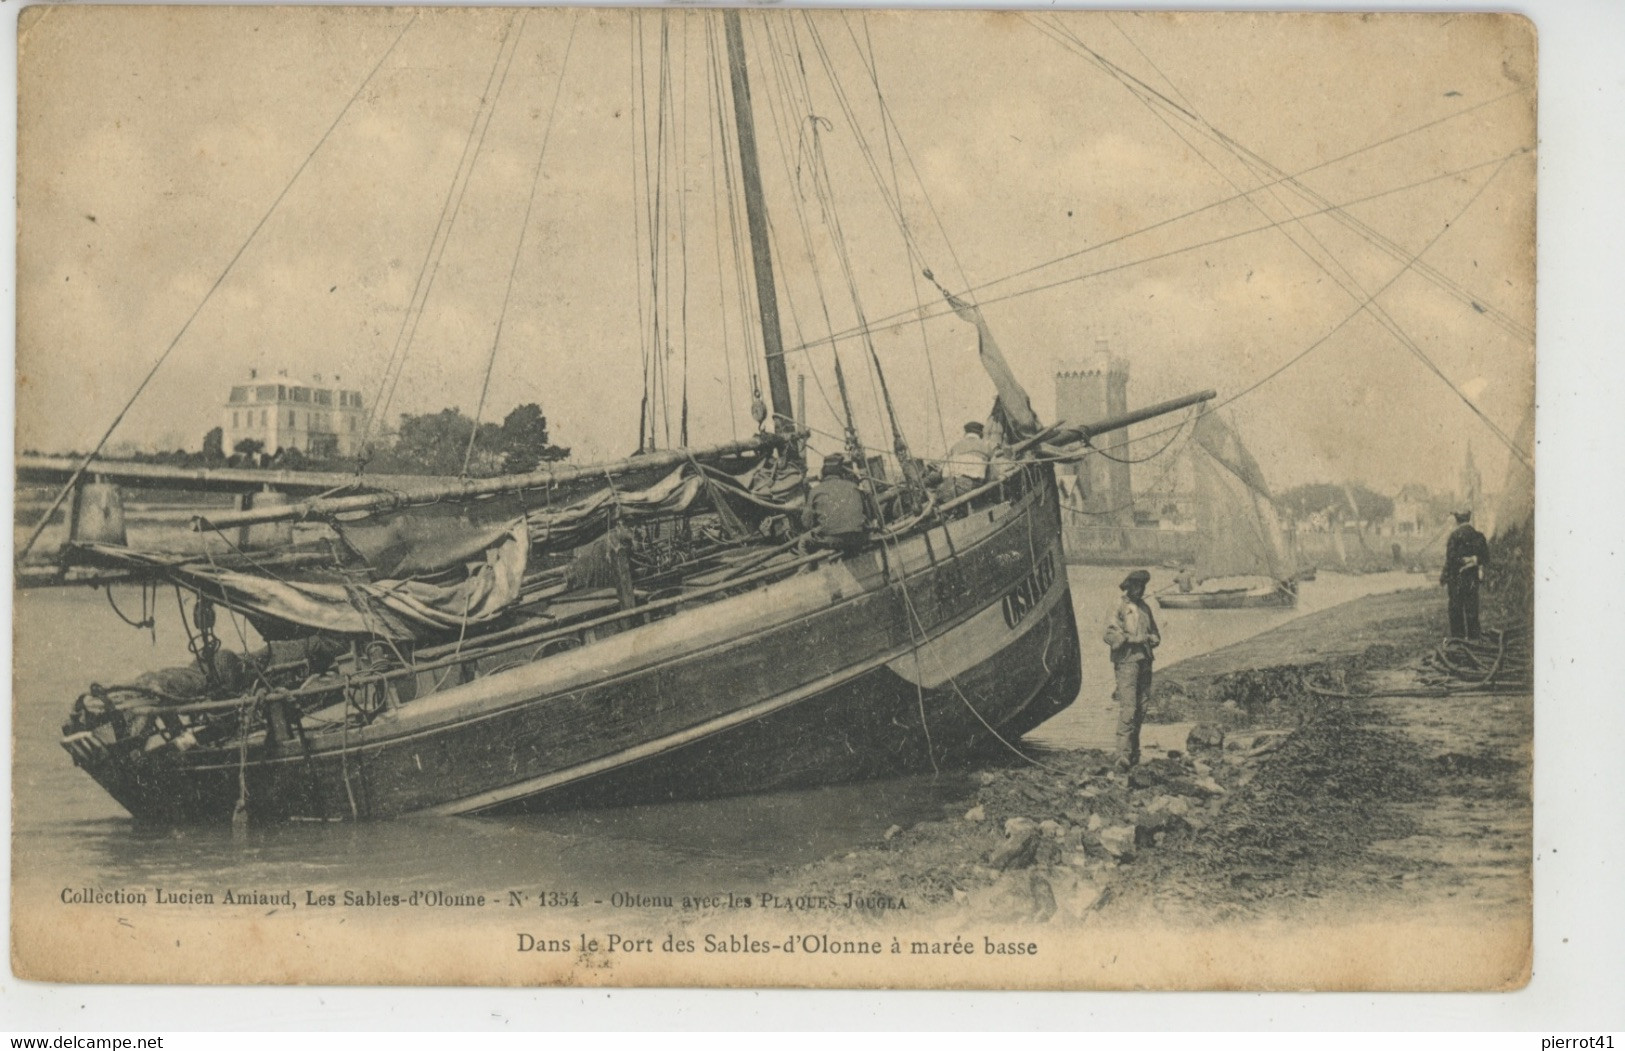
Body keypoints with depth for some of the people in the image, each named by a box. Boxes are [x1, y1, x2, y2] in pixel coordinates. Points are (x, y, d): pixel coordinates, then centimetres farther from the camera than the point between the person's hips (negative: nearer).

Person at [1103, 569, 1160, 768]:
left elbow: (1155, 633, 25)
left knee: (1141, 708, 9)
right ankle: (1123, 755, -16)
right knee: (1128, 708, -14)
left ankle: (1134, 751, 19)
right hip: (1127, 662, -7)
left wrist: (1153, 639, 2)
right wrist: (1131, 639, -22)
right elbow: (1110, 634, -13)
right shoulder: (1121, 608, -3)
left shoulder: (1145, 608, 18)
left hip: (1145, 662, 7)